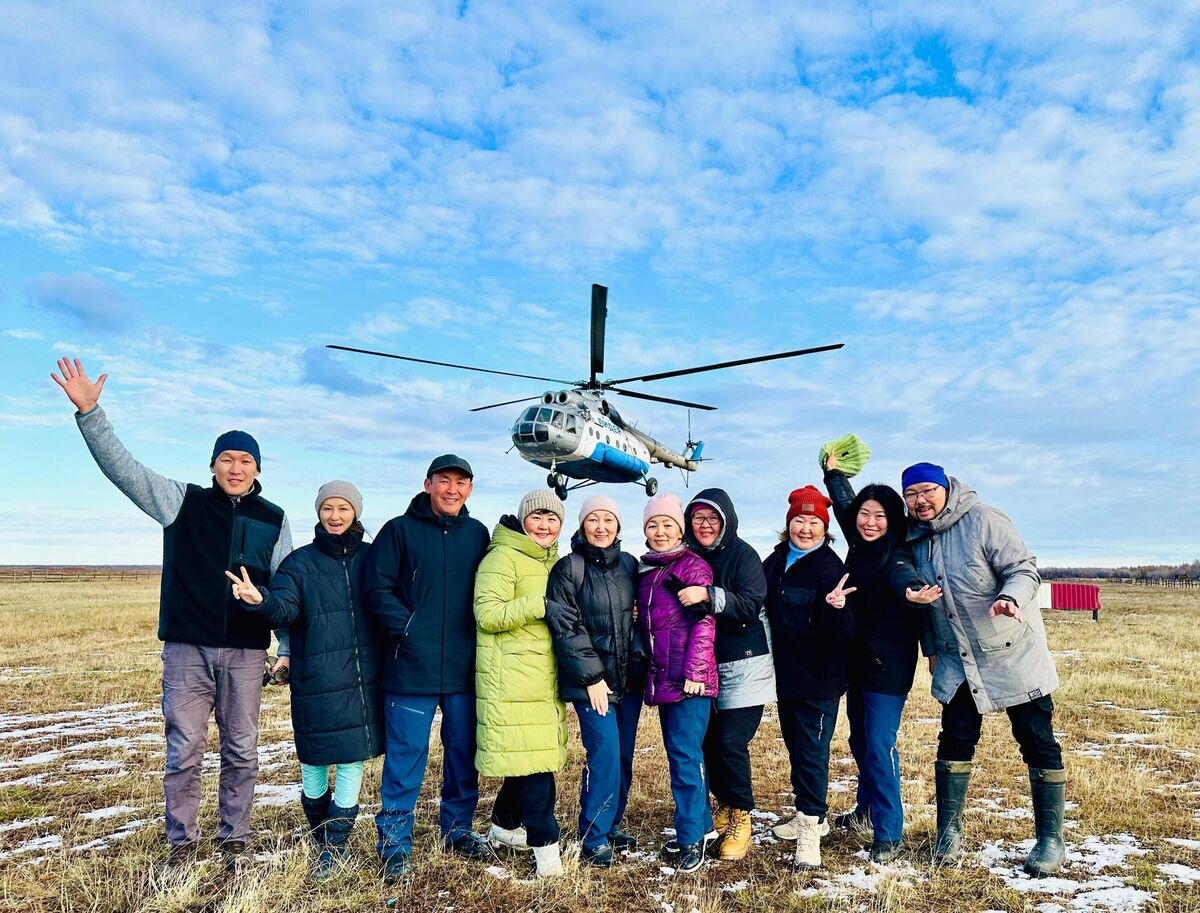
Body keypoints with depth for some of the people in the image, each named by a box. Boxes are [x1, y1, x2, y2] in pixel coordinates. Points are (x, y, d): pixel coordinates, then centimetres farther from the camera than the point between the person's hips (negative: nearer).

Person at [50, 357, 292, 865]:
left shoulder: (273, 520, 6)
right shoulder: (183, 501, 3)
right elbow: (121, 467, -5)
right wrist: (89, 411, -17)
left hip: (246, 651, 1)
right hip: (187, 647, -1)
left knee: (241, 752, 9)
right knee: (184, 751, 5)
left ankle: (234, 841, 24)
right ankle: (182, 843, 22)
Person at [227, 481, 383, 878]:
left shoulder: (370, 557, 5)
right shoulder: (300, 562, 1)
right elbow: (285, 609, -13)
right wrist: (260, 600, -34)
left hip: (364, 680, 1)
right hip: (317, 681, -1)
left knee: (352, 759, 3)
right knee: (314, 762, 9)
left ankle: (336, 842, 18)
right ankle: (322, 838, 30)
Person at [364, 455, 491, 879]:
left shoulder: (478, 534, 9)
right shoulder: (399, 530, -2)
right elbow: (377, 588, -6)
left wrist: (478, 631, 4)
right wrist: (407, 628, -12)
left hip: (464, 667, 4)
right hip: (412, 665, -4)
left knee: (465, 751, 13)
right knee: (406, 755, 2)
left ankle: (458, 827, 31)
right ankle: (395, 843, 16)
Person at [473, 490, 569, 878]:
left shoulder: (553, 560, 16)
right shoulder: (502, 557, -10)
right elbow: (488, 615, -18)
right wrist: (541, 605, -21)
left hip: (545, 674, 8)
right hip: (511, 676, -8)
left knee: (536, 753, 13)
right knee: (529, 757, -7)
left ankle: (505, 823, 31)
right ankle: (545, 841, 4)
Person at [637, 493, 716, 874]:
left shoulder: (692, 565, -7)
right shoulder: (644, 570, 14)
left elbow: (704, 621, -13)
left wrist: (694, 671, -18)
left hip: (690, 679, -8)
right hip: (661, 678, 8)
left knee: (685, 755, -7)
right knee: (679, 753, 15)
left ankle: (693, 838, 4)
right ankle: (700, 824, 28)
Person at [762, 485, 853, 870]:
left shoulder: (830, 568, -16)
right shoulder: (775, 561, 3)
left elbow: (842, 633, -23)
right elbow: (765, 610, 17)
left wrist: (837, 608, -41)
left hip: (818, 679, -7)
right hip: (785, 675, 7)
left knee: (811, 752, -4)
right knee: (795, 747, 19)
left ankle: (810, 829, 6)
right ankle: (805, 814, 37)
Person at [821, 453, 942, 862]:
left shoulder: (895, 556, -17)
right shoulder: (859, 546, 4)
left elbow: (904, 575, -41)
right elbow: (844, 505, 23)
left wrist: (913, 593, -63)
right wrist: (833, 471, 34)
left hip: (888, 665, -8)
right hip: (859, 661, 8)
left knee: (879, 748, -8)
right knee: (860, 741, 20)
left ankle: (888, 835, 4)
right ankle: (866, 809, 39)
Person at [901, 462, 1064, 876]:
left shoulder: (983, 521, -16)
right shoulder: (915, 540, 1)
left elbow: (1024, 569, -16)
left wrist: (1010, 597, -37)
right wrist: (933, 649, 16)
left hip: (1014, 654, -5)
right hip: (958, 662, 5)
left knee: (1038, 743, 3)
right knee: (954, 741, 6)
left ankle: (1050, 839, 16)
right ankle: (949, 830, 18)